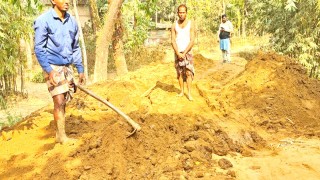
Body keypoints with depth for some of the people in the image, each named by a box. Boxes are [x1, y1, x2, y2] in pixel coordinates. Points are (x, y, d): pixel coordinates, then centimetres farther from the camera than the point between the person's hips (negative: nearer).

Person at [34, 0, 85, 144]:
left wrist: (80, 69, 13)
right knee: (59, 101, -9)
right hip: (53, 67, -6)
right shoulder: (43, 20, -11)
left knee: (64, 101, 10)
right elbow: (39, 48, -11)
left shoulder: (72, 21, 6)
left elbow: (75, 47, 14)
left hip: (67, 66, 6)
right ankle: (62, 136, -1)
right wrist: (49, 70, -18)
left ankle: (59, 134, 22)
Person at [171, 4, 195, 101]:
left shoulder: (191, 24, -3)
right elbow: (173, 41, -2)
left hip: (187, 52, -2)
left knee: (188, 72, -7)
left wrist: (184, 53, -14)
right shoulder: (174, 25, 3)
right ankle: (182, 91, 15)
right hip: (177, 53, 2)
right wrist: (178, 53, -13)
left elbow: (192, 41, -8)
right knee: (179, 72, 6)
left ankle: (189, 93, -5)